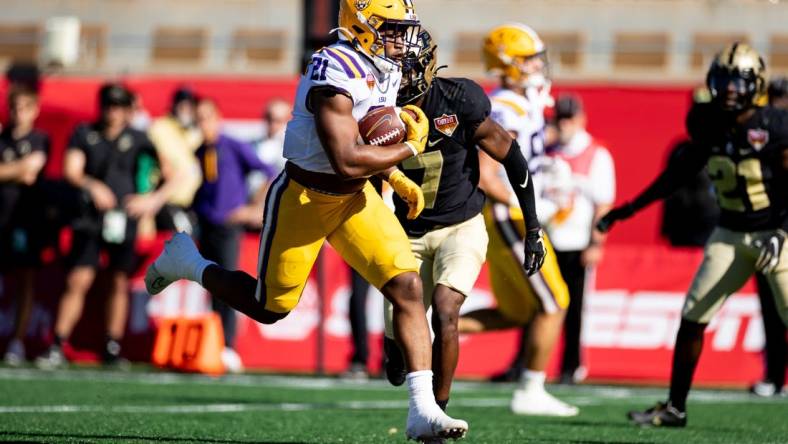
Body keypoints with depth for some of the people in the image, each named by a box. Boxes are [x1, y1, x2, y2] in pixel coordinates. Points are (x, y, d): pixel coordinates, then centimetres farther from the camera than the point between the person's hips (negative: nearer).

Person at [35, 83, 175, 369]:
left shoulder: (137, 139, 2)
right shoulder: (84, 134, 5)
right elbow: (70, 170, -6)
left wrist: (154, 199, -14)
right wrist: (92, 186, -26)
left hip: (123, 220, 0)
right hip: (90, 217, 0)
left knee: (120, 283, 2)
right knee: (78, 281, -6)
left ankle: (112, 347, 9)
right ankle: (57, 348, -5)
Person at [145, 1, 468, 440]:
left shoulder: (386, 68, 1)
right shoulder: (335, 73, -28)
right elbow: (346, 161, -33)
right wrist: (409, 148, -21)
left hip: (355, 197, 7)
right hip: (304, 198, -7)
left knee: (408, 287, -9)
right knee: (270, 307, 7)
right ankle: (189, 262, 34)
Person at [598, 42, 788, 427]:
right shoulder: (710, 126, 1)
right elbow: (679, 174, 14)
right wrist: (629, 209, 15)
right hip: (731, 234, 5)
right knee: (692, 317, 1)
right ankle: (675, 408, 12)